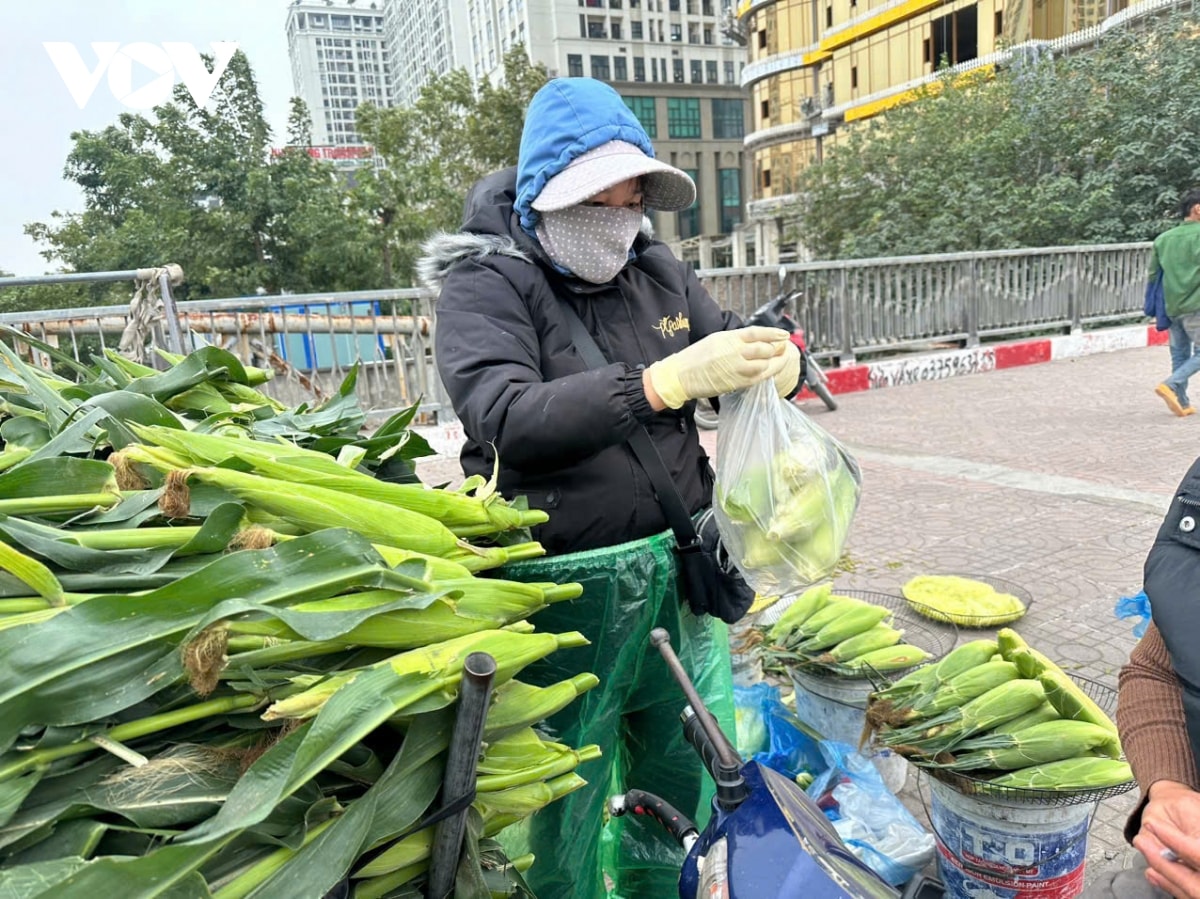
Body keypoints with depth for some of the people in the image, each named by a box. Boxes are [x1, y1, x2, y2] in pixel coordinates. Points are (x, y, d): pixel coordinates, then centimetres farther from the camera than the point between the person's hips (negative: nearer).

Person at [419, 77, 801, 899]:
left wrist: (779, 360, -12)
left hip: (677, 571, 5)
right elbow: (508, 420, -24)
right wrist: (666, 382, -34)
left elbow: (735, 347, 13)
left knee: (692, 781, 19)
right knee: (565, 809, 11)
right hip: (561, 585, -5)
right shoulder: (488, 283, -9)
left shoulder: (657, 272, 6)